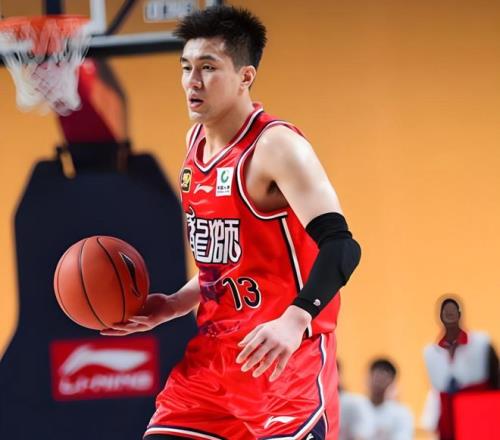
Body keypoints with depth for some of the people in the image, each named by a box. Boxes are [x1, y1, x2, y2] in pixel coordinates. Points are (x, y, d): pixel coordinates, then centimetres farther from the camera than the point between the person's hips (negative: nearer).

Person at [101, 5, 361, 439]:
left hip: (285, 361, -8)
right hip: (213, 353, 8)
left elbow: (340, 247, -27)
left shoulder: (276, 146, -15)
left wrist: (294, 321, -41)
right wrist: (170, 306, 11)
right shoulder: (197, 142, 11)